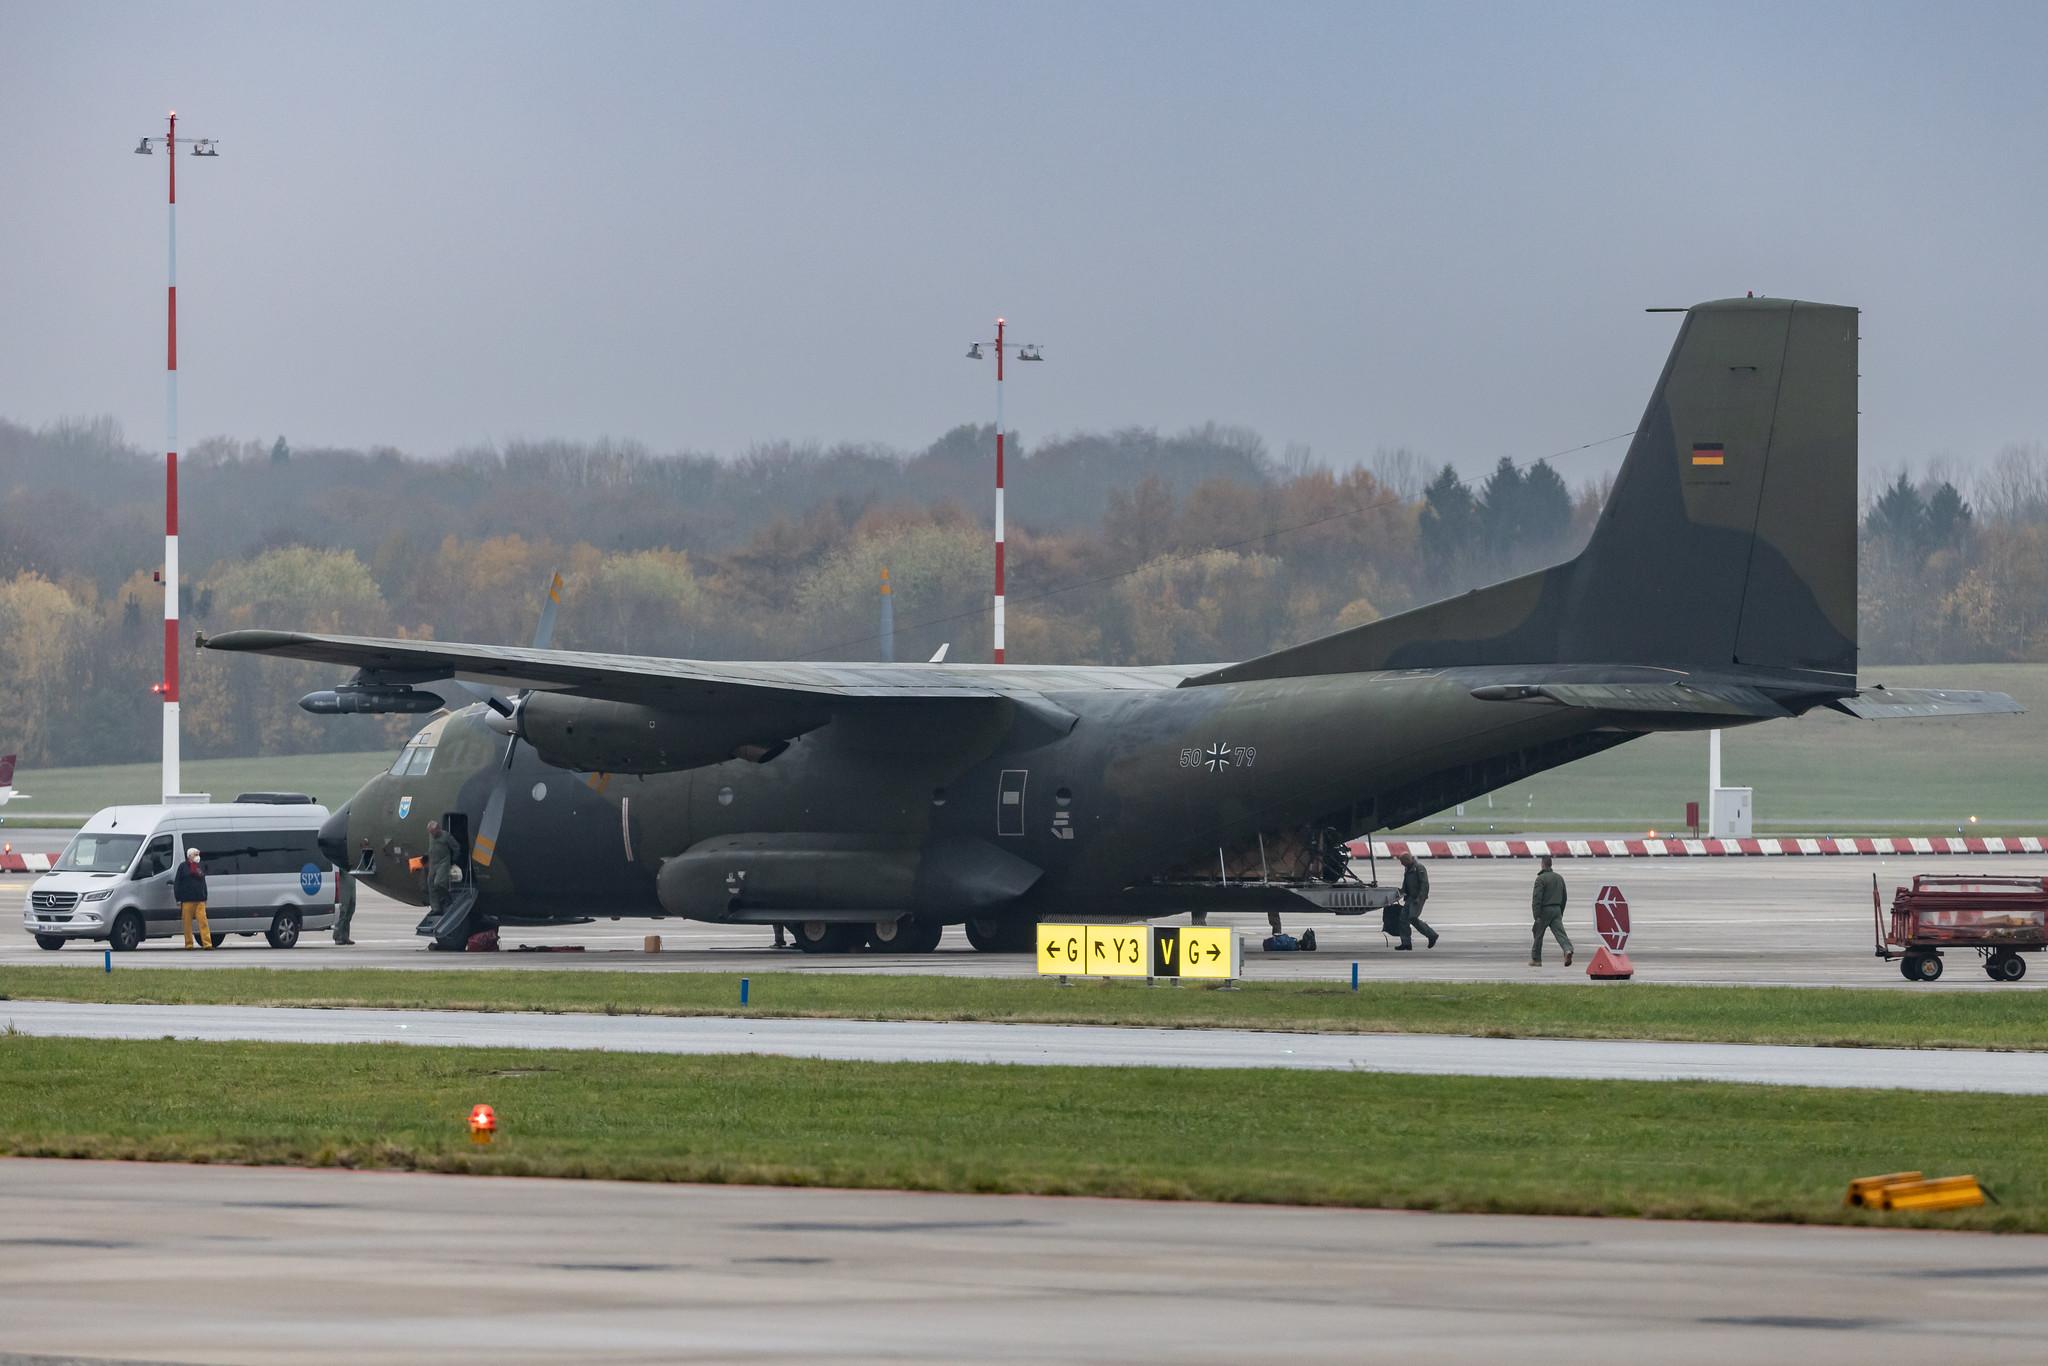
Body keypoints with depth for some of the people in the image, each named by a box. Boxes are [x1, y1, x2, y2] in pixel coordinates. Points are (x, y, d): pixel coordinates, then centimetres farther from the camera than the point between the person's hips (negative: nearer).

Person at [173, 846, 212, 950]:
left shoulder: (200, 868, 17)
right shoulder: (183, 867, 5)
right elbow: (176, 883, 2)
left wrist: (205, 898, 17)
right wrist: (178, 899, -4)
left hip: (200, 901, 3)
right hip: (187, 901, -3)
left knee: (203, 922, -8)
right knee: (187, 923, 0)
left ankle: (207, 943, -12)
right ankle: (188, 944, 7)